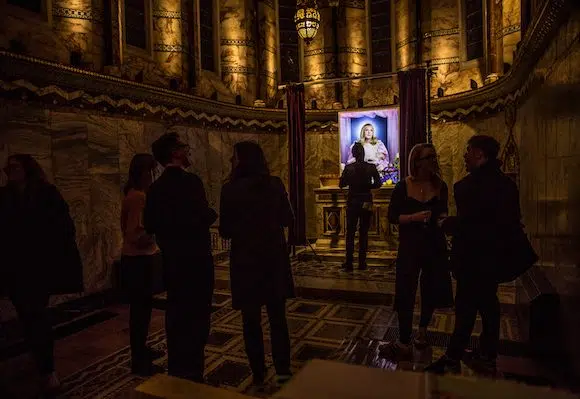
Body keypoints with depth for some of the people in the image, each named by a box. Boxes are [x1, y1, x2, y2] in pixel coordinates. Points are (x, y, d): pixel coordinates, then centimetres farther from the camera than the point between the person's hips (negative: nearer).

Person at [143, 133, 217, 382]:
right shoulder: (190, 181, -16)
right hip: (195, 259, -7)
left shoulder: (156, 187, 5)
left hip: (171, 261, 7)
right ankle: (192, 374, 15)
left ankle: (176, 372, 30)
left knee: (176, 316, 17)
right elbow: (203, 218, -23)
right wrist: (212, 214, -3)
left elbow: (149, 226, 7)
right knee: (196, 317, 5)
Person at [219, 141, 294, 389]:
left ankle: (258, 374, 22)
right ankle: (283, 370, 20)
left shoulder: (231, 189, -12)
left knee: (251, 319, 12)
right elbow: (287, 219, 5)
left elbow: (225, 230, -7)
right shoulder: (276, 184, -4)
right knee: (277, 316, 16)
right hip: (274, 257, 3)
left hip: (245, 259, -2)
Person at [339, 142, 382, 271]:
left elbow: (341, 184, -4)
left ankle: (349, 263, 6)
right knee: (364, 233, 11)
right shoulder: (371, 167, -5)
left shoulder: (349, 168, -8)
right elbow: (378, 183, -2)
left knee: (350, 233, 7)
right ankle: (362, 263, 14)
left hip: (353, 203, -1)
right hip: (366, 202, 1)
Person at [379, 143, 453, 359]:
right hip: (410, 246, -3)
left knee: (431, 291, 15)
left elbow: (443, 212, 13)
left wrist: (443, 219, -9)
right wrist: (414, 217, -22)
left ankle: (422, 329, 40)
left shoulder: (440, 186, 2)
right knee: (405, 294, -3)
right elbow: (392, 217, -6)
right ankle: (404, 343, 8)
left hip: (435, 245, 3)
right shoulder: (403, 186, -6)